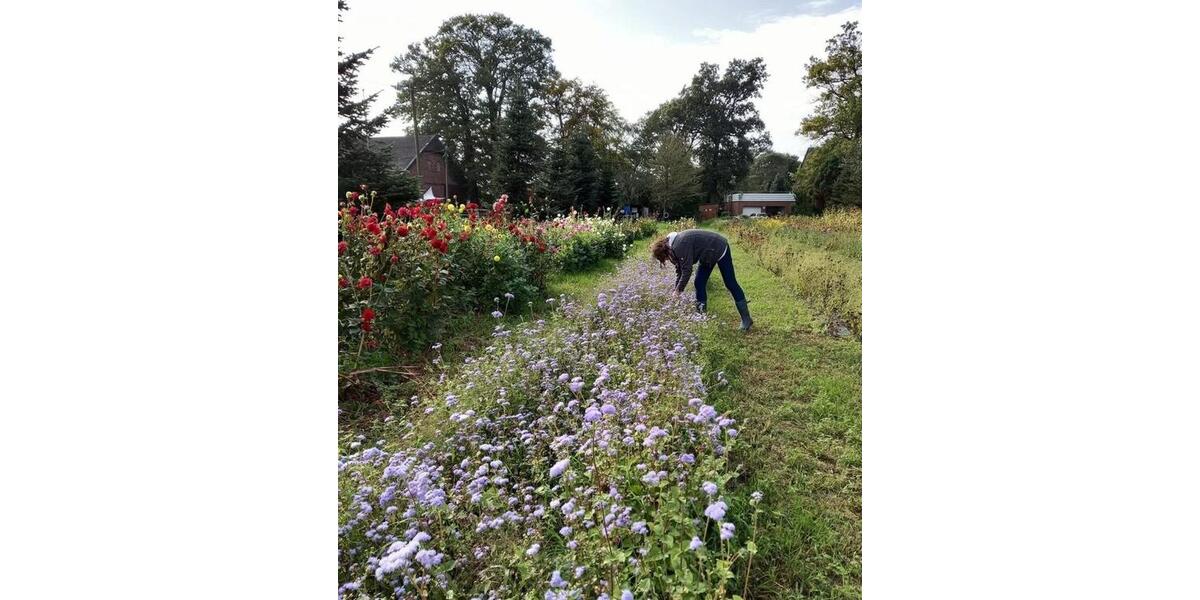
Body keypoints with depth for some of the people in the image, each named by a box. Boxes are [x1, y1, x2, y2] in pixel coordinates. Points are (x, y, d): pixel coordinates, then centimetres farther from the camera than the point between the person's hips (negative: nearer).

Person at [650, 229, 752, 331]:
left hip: (719, 249, -9)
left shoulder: (680, 246, -32)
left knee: (730, 284, -5)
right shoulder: (673, 246, -3)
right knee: (699, 283, 4)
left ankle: (746, 319, 2)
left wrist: (678, 291, -19)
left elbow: (687, 270, -29)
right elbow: (679, 270, 5)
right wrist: (676, 290, 1)